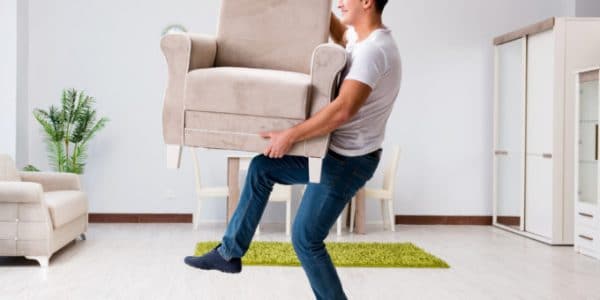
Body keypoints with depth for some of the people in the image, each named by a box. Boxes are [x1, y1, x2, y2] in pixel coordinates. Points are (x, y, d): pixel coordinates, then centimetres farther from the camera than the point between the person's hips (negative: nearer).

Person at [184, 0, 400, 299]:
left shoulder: (373, 50, -25)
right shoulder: (364, 37, 7)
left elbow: (343, 110, -36)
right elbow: (341, 35, 33)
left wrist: (289, 135, -29)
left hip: (347, 161, -10)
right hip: (334, 151, 10)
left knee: (305, 238, -3)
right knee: (262, 167, 13)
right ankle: (229, 252, 22)